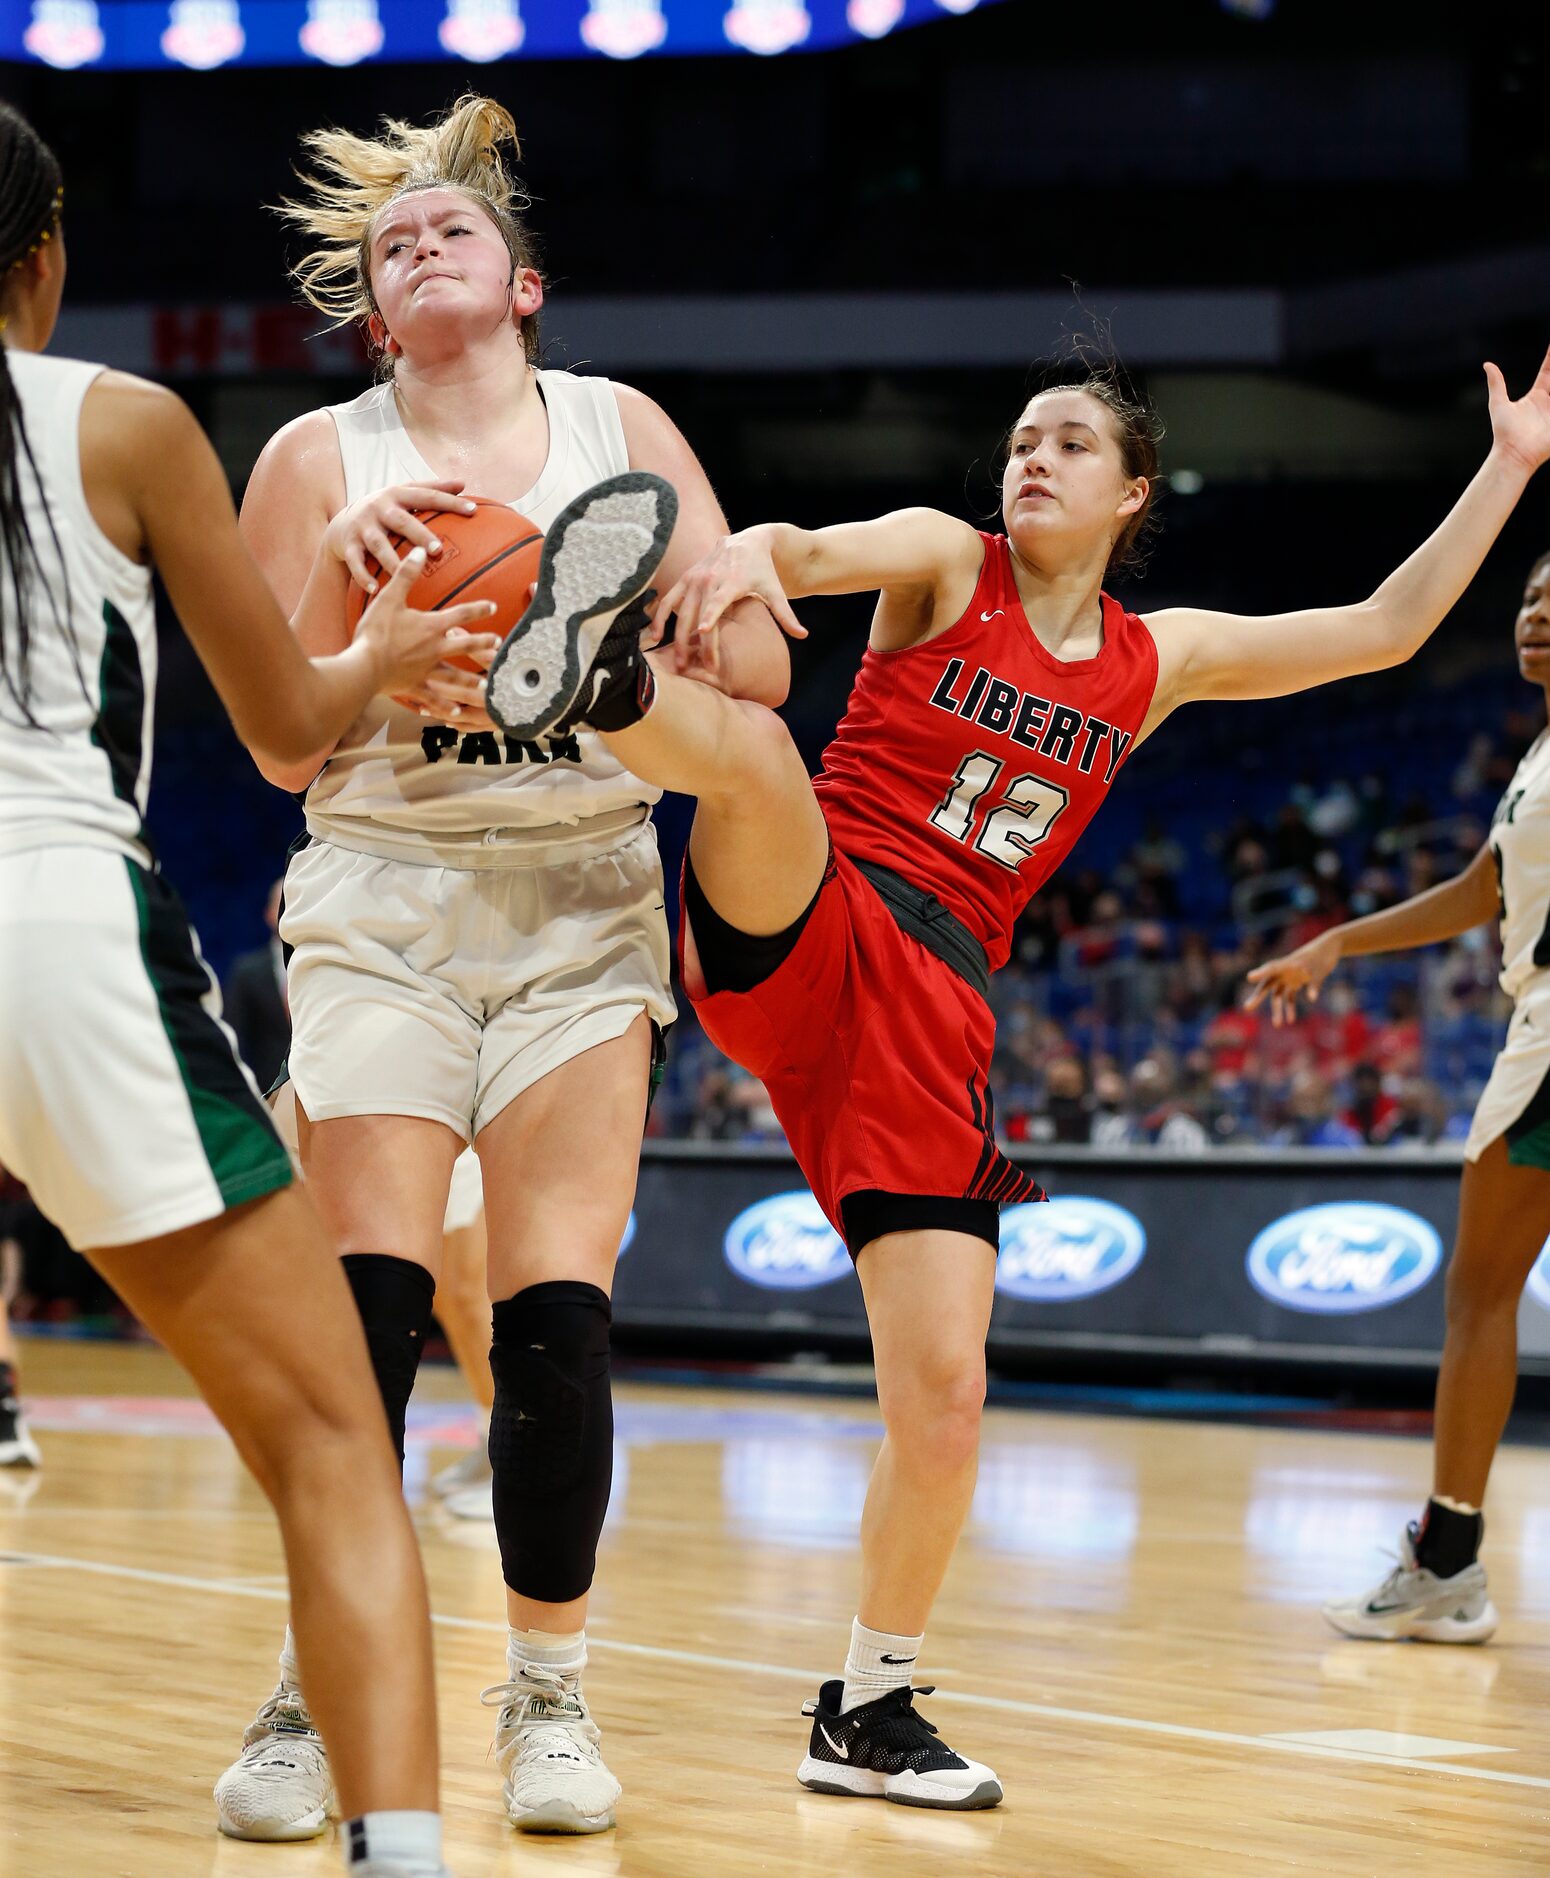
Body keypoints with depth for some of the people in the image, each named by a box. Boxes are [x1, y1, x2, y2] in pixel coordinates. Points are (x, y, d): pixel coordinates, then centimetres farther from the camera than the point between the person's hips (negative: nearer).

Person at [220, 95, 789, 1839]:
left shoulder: (622, 430, 5)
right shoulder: (320, 459, 2)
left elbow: (757, 667, -2)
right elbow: (283, 746, -2)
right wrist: (350, 574, -18)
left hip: (581, 908, 1)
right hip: (382, 901, -1)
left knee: (557, 1315, -5)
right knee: (370, 1301, -12)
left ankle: (548, 1692, 10)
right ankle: (317, 1689, 0)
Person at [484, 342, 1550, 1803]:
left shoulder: (1159, 661, 18)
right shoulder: (946, 562, 7)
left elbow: (1383, 630, 22)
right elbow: (812, 551, -15)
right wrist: (747, 555, -39)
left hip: (938, 1011, 3)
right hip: (800, 931, -2)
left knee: (944, 1396, -3)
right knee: (754, 748, -36)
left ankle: (868, 1712, 12)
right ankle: (603, 682, -67)